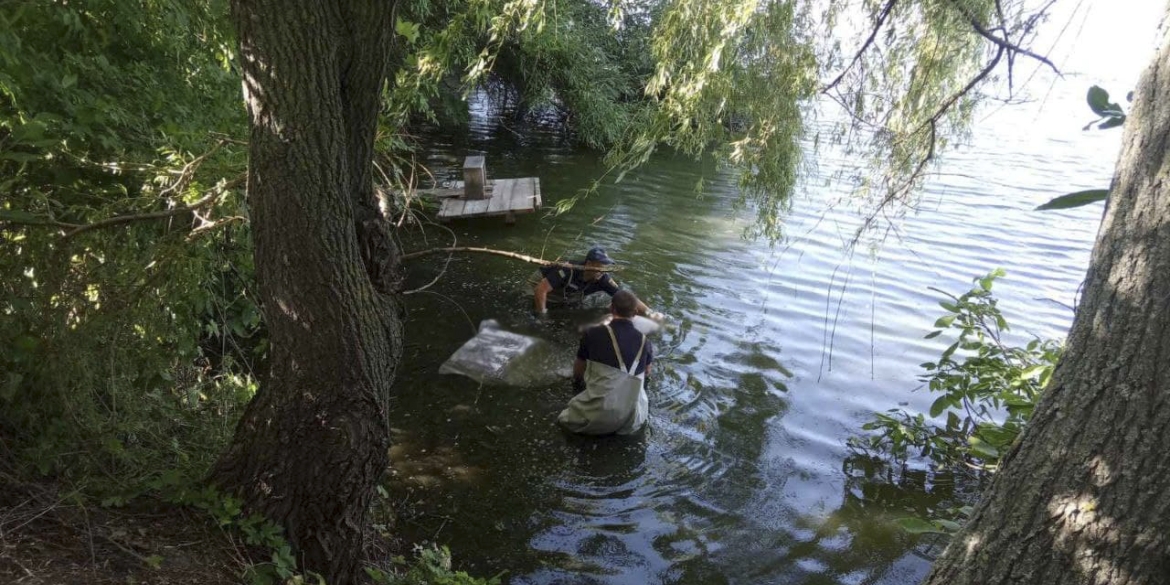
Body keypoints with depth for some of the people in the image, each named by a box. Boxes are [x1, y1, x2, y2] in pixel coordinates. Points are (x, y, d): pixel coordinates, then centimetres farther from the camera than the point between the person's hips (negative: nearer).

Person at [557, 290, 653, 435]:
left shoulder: (594, 334, -9)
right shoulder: (645, 342, -4)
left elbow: (578, 371, 8)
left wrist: (577, 385, 31)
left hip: (596, 418, -1)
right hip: (629, 424, 2)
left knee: (566, 418, 28)